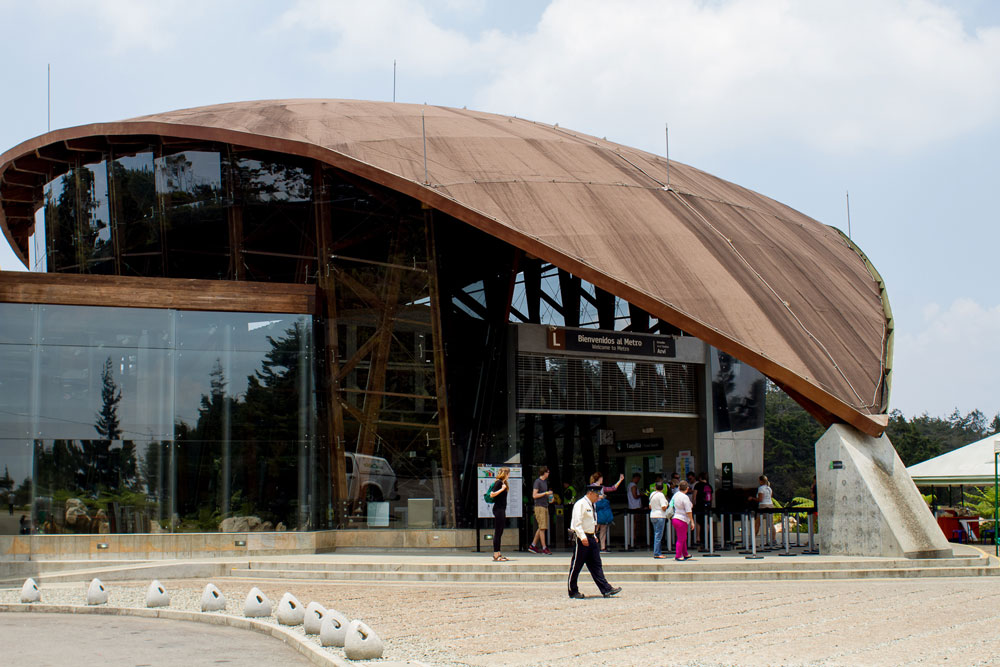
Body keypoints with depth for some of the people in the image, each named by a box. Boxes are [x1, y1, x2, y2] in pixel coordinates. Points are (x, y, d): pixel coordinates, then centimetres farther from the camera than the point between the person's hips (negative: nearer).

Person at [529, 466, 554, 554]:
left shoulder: (545, 482, 18)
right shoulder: (537, 482, -9)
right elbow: (534, 495, -15)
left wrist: (549, 496, 10)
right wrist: (546, 493, -13)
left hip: (545, 506, 9)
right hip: (539, 507, -9)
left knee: (541, 528, 9)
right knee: (542, 528, -9)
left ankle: (532, 546, 16)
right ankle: (544, 548, -8)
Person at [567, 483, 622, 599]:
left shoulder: (591, 505, 16)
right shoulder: (580, 504, -13)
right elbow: (577, 522, -21)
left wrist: (594, 536, 18)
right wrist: (583, 537, -29)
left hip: (590, 538, 9)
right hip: (581, 539, -9)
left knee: (596, 564, 6)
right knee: (576, 566, -1)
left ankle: (606, 589, 3)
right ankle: (573, 591, 8)